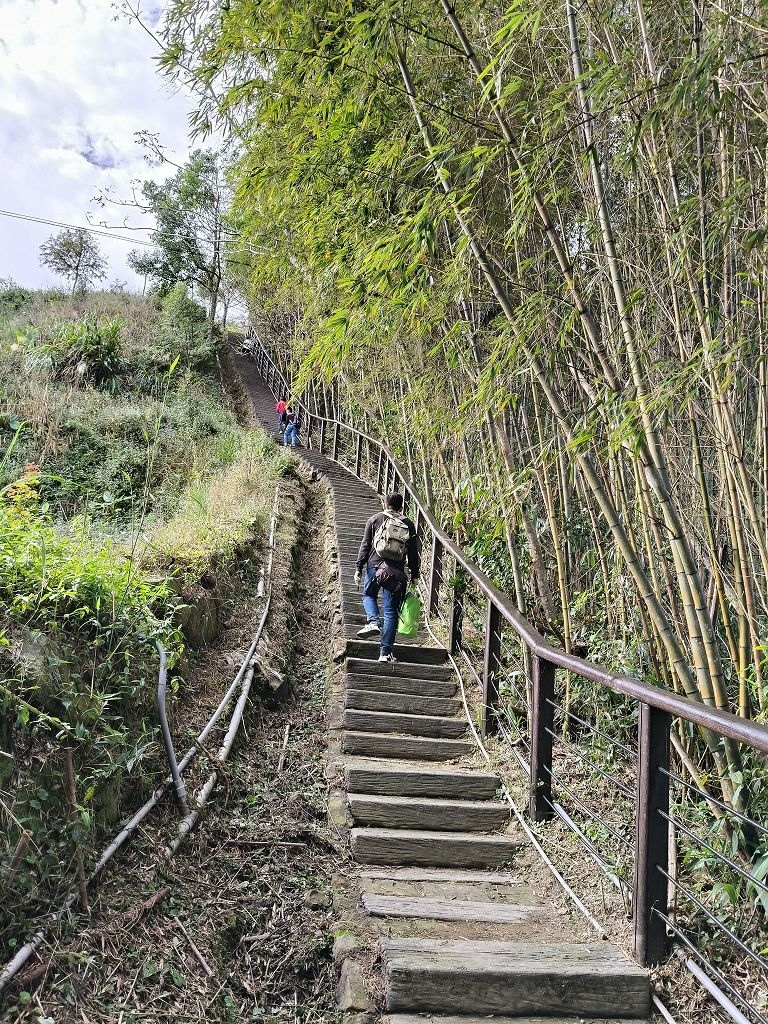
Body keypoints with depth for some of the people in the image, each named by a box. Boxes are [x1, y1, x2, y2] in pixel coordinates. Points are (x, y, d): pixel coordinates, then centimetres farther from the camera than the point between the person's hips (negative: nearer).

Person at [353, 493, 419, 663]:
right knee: (391, 612, 6)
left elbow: (365, 546, 2)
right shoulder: (409, 525, 9)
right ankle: (385, 652, 5)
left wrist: (359, 569, 6)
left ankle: (373, 621, -1)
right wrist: (414, 575, 17)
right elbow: (413, 553, 10)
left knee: (368, 595, 27)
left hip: (374, 566, -1)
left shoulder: (375, 520, 5)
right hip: (396, 572, 1)